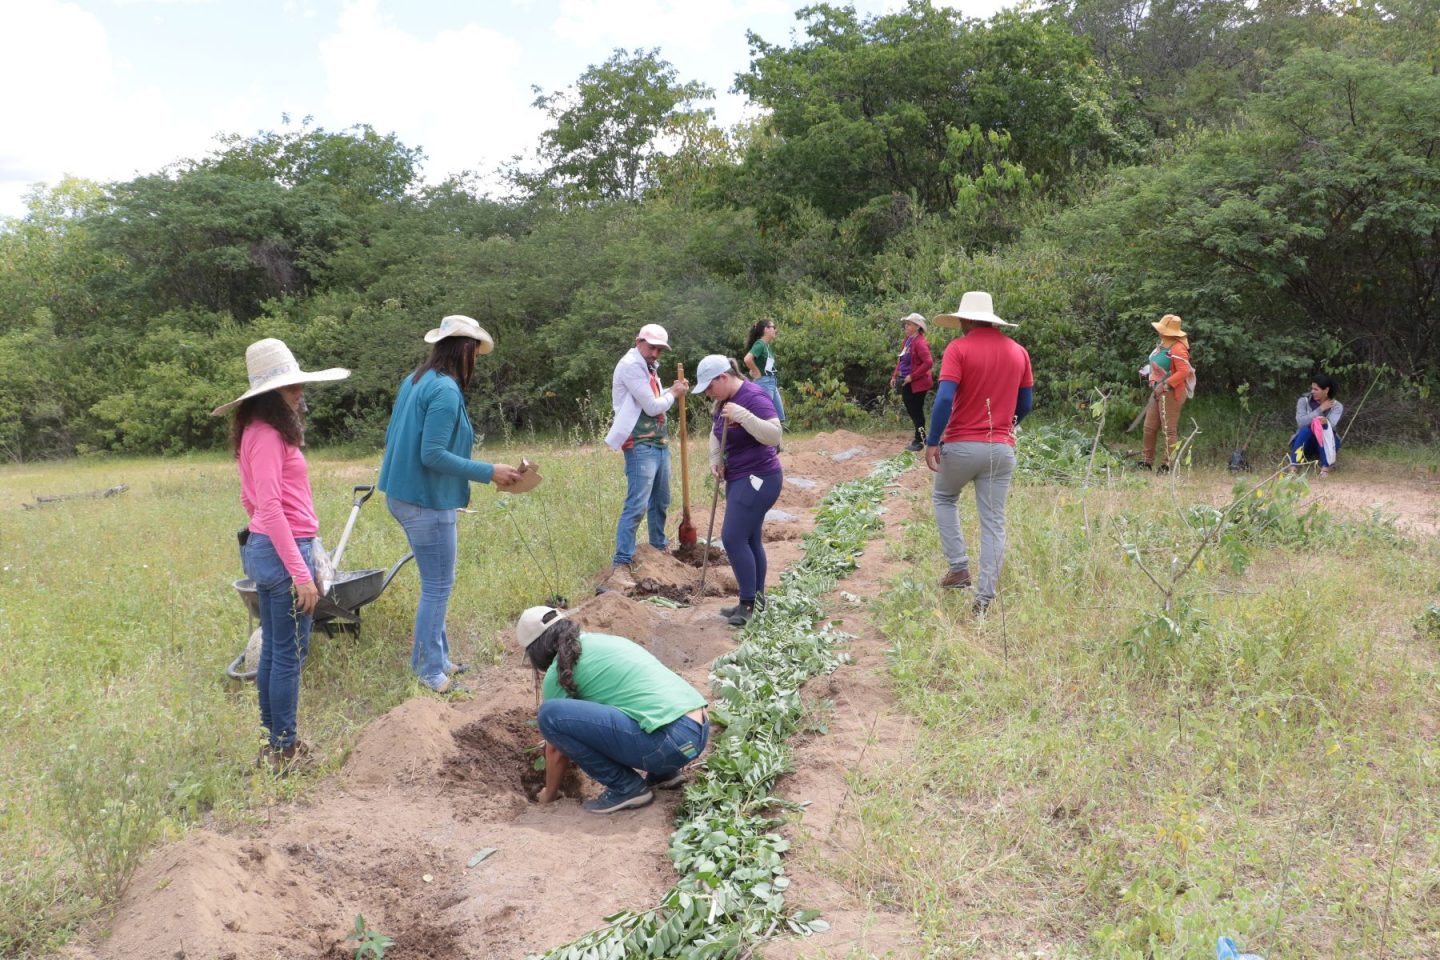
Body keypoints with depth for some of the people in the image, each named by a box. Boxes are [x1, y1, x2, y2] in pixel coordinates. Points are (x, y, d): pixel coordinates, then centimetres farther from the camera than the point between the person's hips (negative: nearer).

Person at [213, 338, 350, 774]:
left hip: (262, 547, 10)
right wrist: (301, 573, -23)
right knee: (290, 655, -1)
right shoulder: (268, 434, -16)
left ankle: (272, 744, 26)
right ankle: (284, 751, 9)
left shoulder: (258, 431, 14)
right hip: (283, 550, -10)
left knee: (272, 650, 16)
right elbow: (270, 507, -23)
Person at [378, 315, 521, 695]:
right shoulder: (446, 390, -18)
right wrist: (489, 472, -19)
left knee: (436, 582, 18)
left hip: (403, 494, 9)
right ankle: (430, 672, 11)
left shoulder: (415, 380, 10)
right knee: (438, 587, 1)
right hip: (426, 502, -9)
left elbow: (392, 436, 16)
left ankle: (435, 658, 27)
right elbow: (433, 455, -23)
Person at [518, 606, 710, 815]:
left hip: (670, 741, -9)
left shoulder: (559, 671, 2)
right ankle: (665, 772, 21)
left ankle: (626, 787, 2)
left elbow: (556, 750, 11)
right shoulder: (602, 641, 23)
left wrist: (548, 794, 28)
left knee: (551, 714, -8)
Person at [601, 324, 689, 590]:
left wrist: (672, 390, 4)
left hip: (659, 443, 10)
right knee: (636, 505, -14)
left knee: (660, 501, 19)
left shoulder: (648, 367, 17)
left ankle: (659, 545, 37)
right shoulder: (630, 365, -13)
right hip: (640, 446, -10)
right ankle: (621, 565, -14)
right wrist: (673, 395, 0)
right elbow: (652, 407, -16)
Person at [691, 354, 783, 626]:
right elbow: (716, 433, 19)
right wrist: (715, 461, 2)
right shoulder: (724, 400, 9)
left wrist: (742, 415, -37)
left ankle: (747, 603, -2)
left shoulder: (753, 397, -20)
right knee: (749, 539, 13)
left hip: (758, 479, -9)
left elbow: (774, 435, -28)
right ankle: (757, 598, 21)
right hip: (739, 479, 9)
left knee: (733, 538, -12)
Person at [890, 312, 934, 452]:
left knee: (916, 412, 2)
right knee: (911, 410, 17)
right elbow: (901, 360, 18)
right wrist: (895, 376, 10)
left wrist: (912, 376, -23)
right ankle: (920, 437, 30)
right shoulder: (908, 340, 9)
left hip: (917, 384, -9)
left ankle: (920, 441, 14)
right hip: (907, 383, 9)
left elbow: (928, 363, -26)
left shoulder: (920, 342, -19)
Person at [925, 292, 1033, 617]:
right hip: (1002, 448, 3)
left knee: (944, 498, 24)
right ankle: (984, 599, 5)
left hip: (961, 444, -3)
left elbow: (944, 399, -18)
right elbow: (1026, 403, 14)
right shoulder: (1018, 352, 7)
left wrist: (932, 441, -13)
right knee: (993, 522, 6)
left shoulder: (958, 348, -8)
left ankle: (959, 567, 15)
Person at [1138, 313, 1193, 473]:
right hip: (1158, 392, 10)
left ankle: (1168, 464, 4)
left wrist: (1165, 385, -26)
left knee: (1169, 429, -2)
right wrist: (1148, 371, 10)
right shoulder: (1162, 345, 10)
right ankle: (1146, 460, 21)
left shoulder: (1177, 349, -19)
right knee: (1149, 427, 12)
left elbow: (1184, 371, -26)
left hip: (1171, 394, -10)